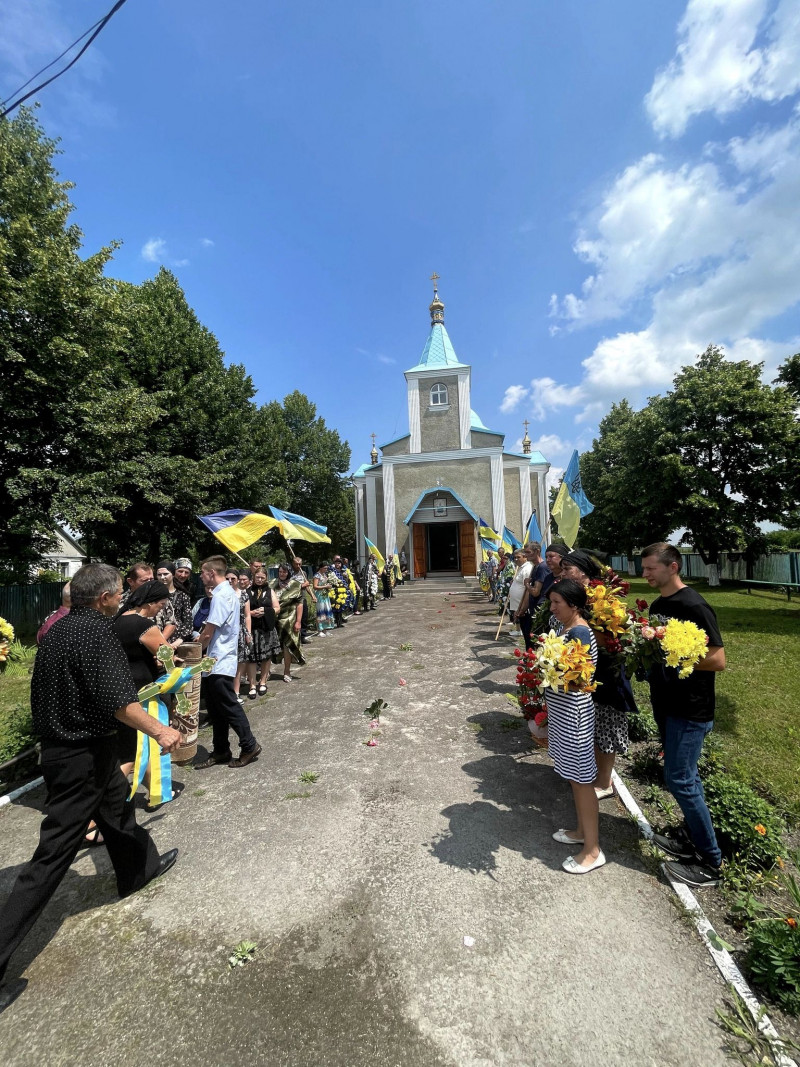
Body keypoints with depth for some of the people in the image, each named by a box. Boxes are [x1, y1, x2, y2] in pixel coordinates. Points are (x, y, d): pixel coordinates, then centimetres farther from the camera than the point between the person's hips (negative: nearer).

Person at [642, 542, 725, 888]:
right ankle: (692, 836, 37)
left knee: (679, 779, -1)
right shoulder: (657, 605, 6)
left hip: (690, 710, -8)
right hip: (666, 704, 8)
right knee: (684, 775, 20)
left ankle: (710, 862, 18)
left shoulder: (693, 606, -20)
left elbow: (717, 659, -21)